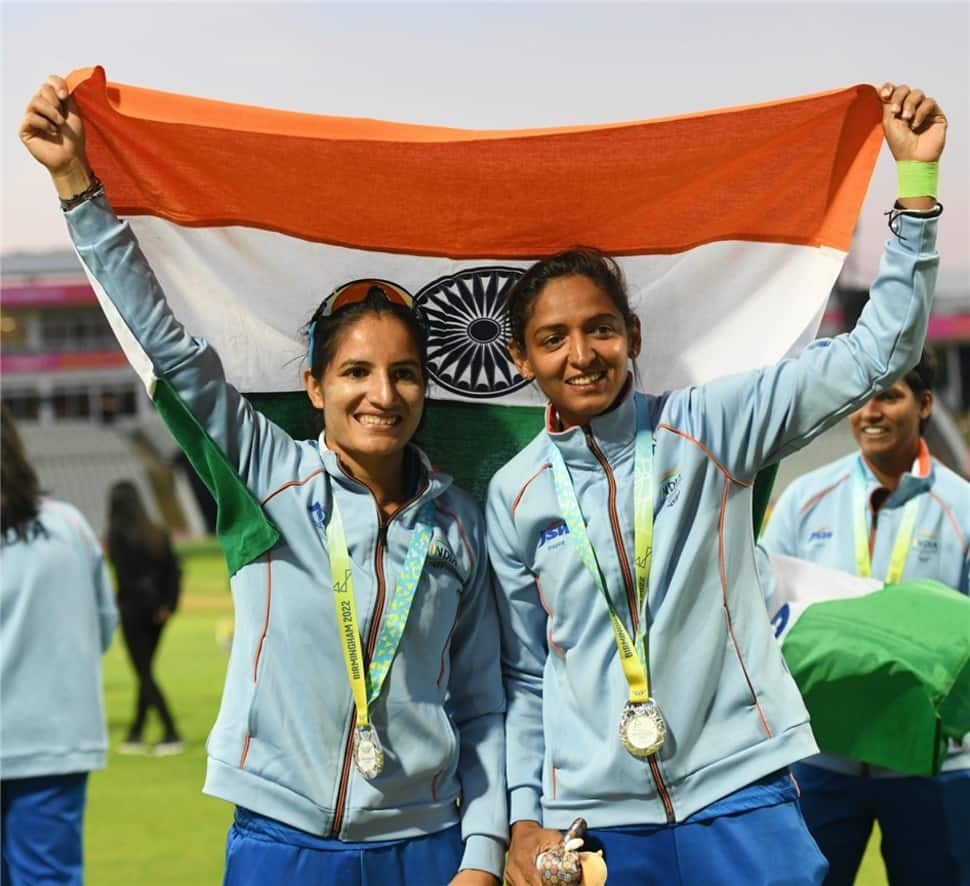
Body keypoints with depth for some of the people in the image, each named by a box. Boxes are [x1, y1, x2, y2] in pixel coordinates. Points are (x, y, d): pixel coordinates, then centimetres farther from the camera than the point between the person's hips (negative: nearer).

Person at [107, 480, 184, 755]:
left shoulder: (116, 536, -9)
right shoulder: (157, 533, 8)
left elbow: (124, 576, -17)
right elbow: (174, 571, 2)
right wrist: (167, 604, -1)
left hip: (133, 609, -6)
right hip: (157, 611, 6)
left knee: (144, 674, -1)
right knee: (145, 672, 15)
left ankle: (171, 734, -10)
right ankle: (135, 735, 22)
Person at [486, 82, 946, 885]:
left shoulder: (706, 427, 1)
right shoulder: (514, 494, 5)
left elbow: (875, 358, -4)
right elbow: (523, 675, 11)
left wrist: (916, 182, -10)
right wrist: (527, 816, 4)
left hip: (737, 796, -1)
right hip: (592, 818, 1)